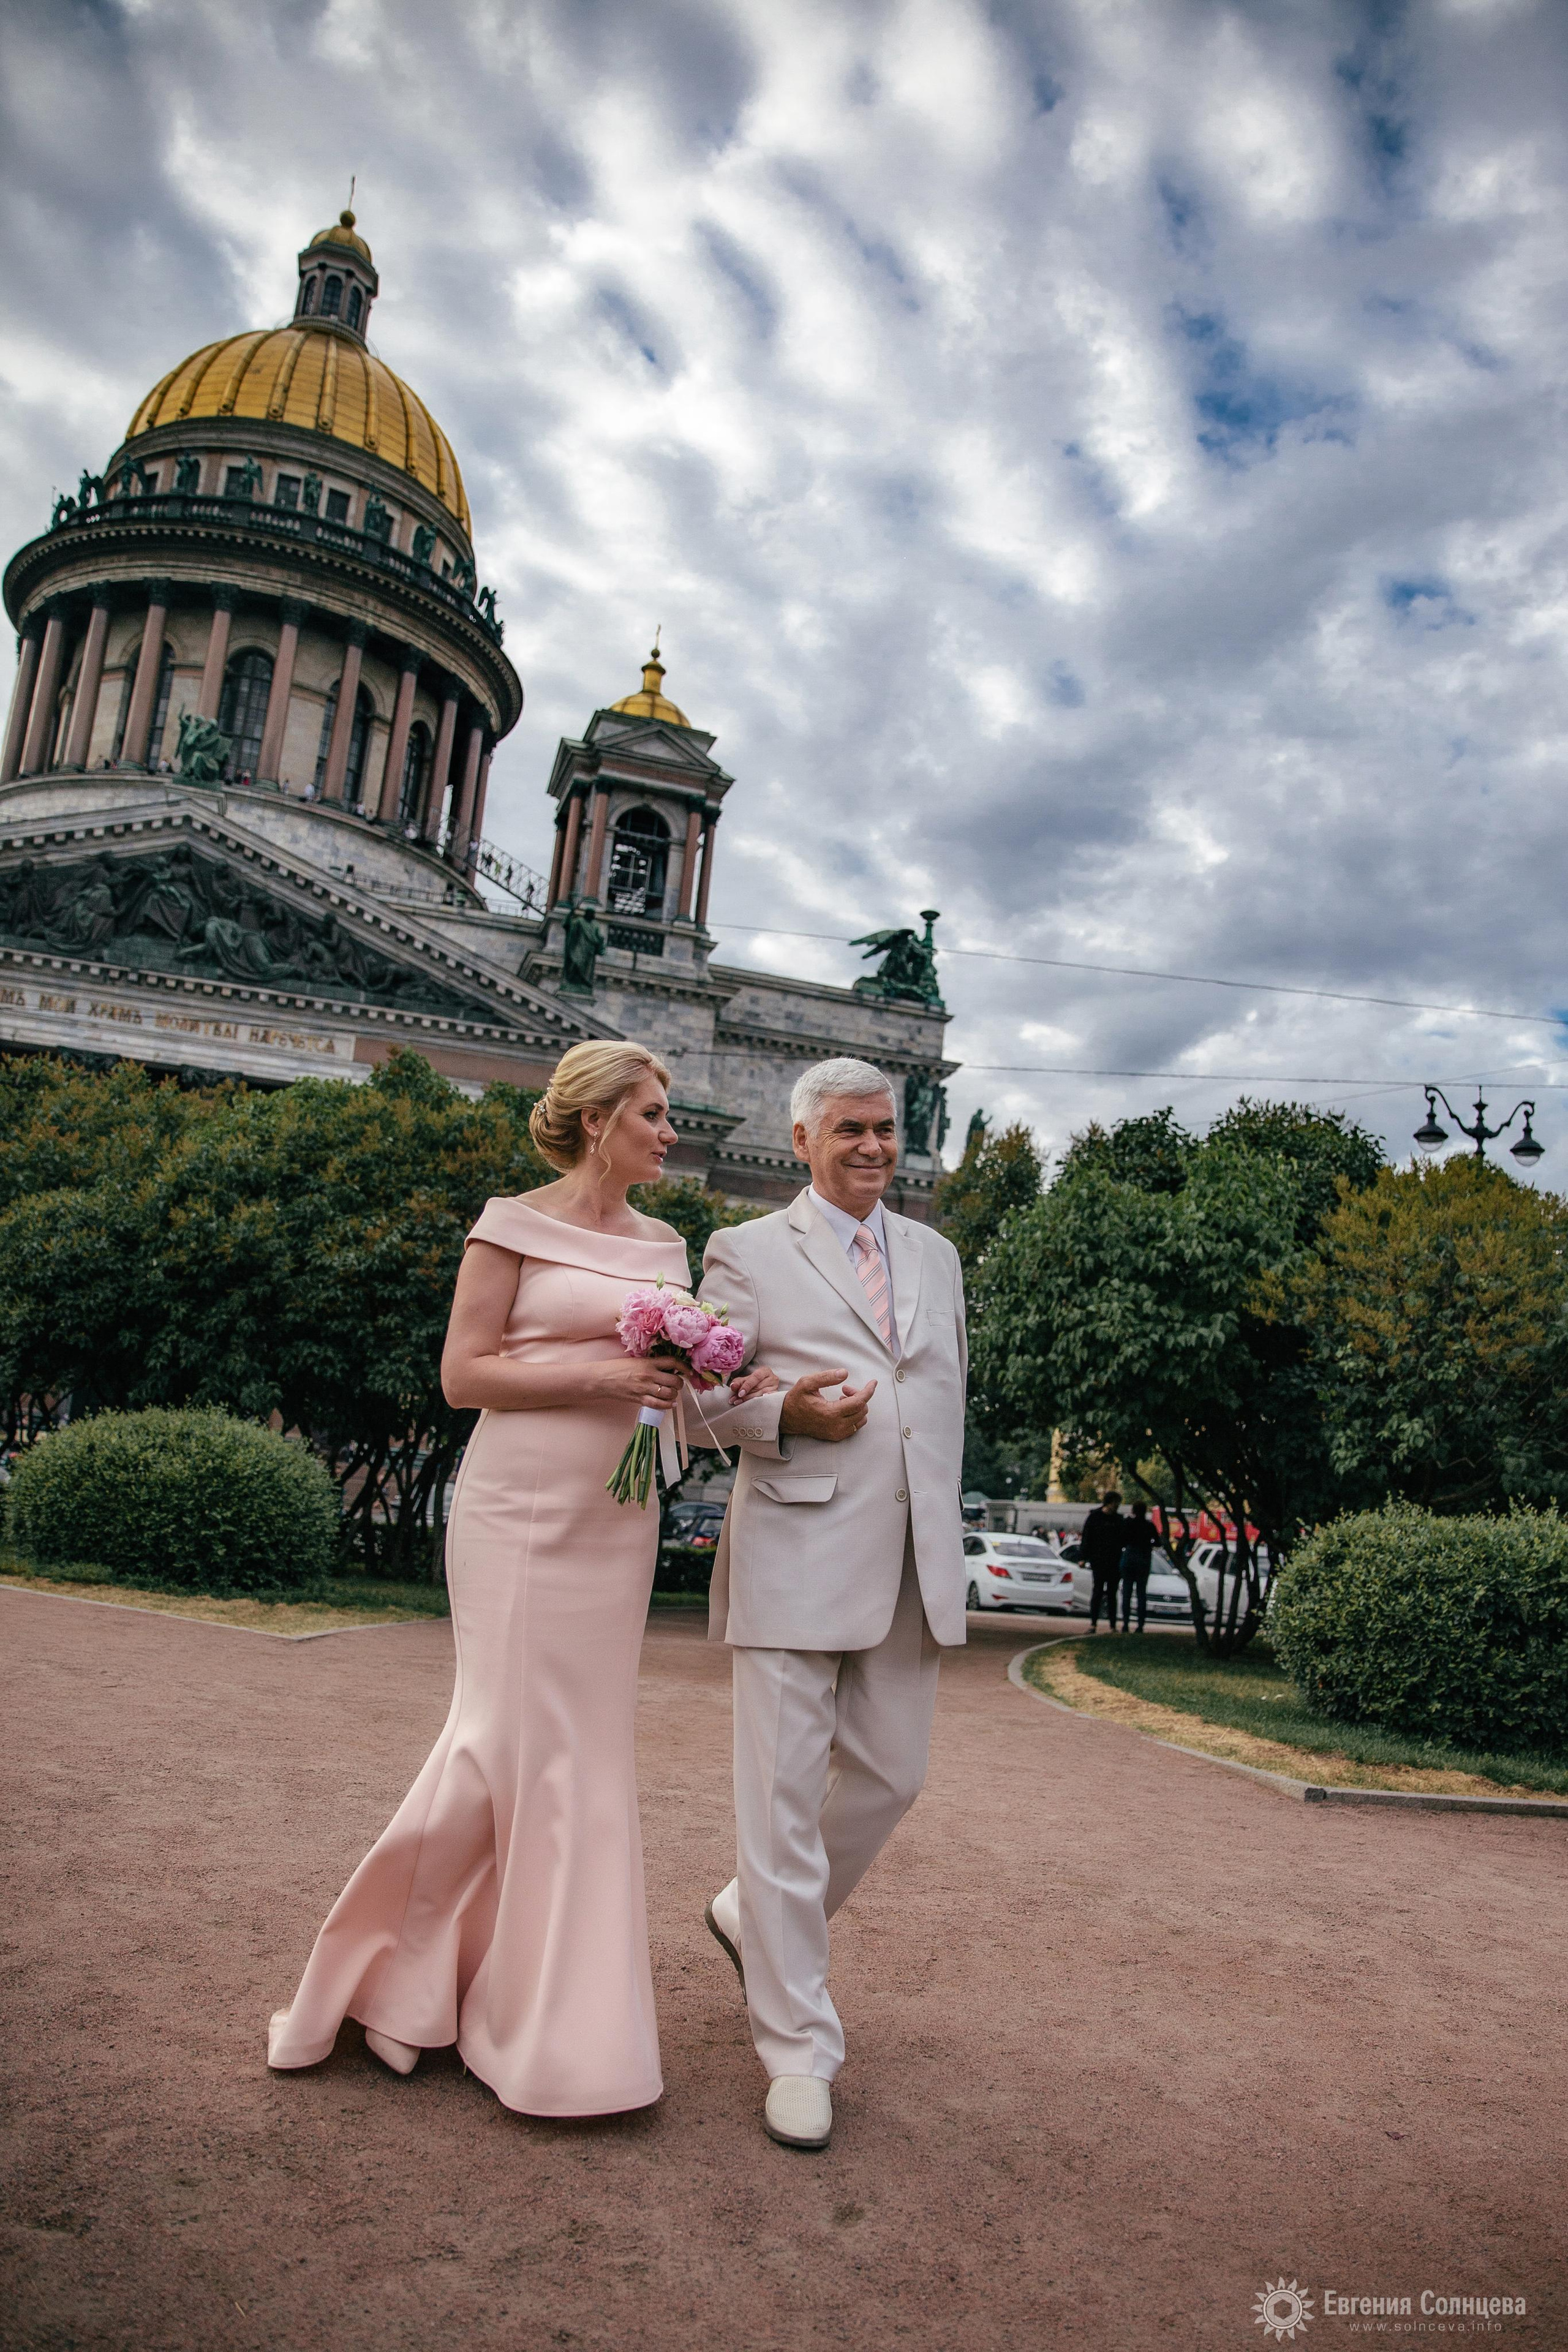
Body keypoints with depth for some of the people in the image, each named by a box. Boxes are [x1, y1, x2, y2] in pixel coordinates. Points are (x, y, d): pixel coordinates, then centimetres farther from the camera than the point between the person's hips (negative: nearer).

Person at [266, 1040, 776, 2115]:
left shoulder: (663, 1244, 12)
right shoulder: (517, 1224, -5)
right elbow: (464, 1373, -8)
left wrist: (717, 1392, -2)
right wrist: (598, 1376, -17)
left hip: (617, 1516, 6)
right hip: (522, 1506, -5)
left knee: (580, 1747, 10)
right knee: (514, 1735, -2)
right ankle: (397, 1961, 23)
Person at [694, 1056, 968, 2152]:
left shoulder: (936, 1255, 17)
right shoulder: (747, 1252, 2)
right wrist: (787, 1413, -18)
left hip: (912, 1564, 5)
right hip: (795, 1557, -5)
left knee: (891, 1775, 12)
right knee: (784, 1796, 0)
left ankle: (756, 1915, 38)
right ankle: (799, 2050, 15)